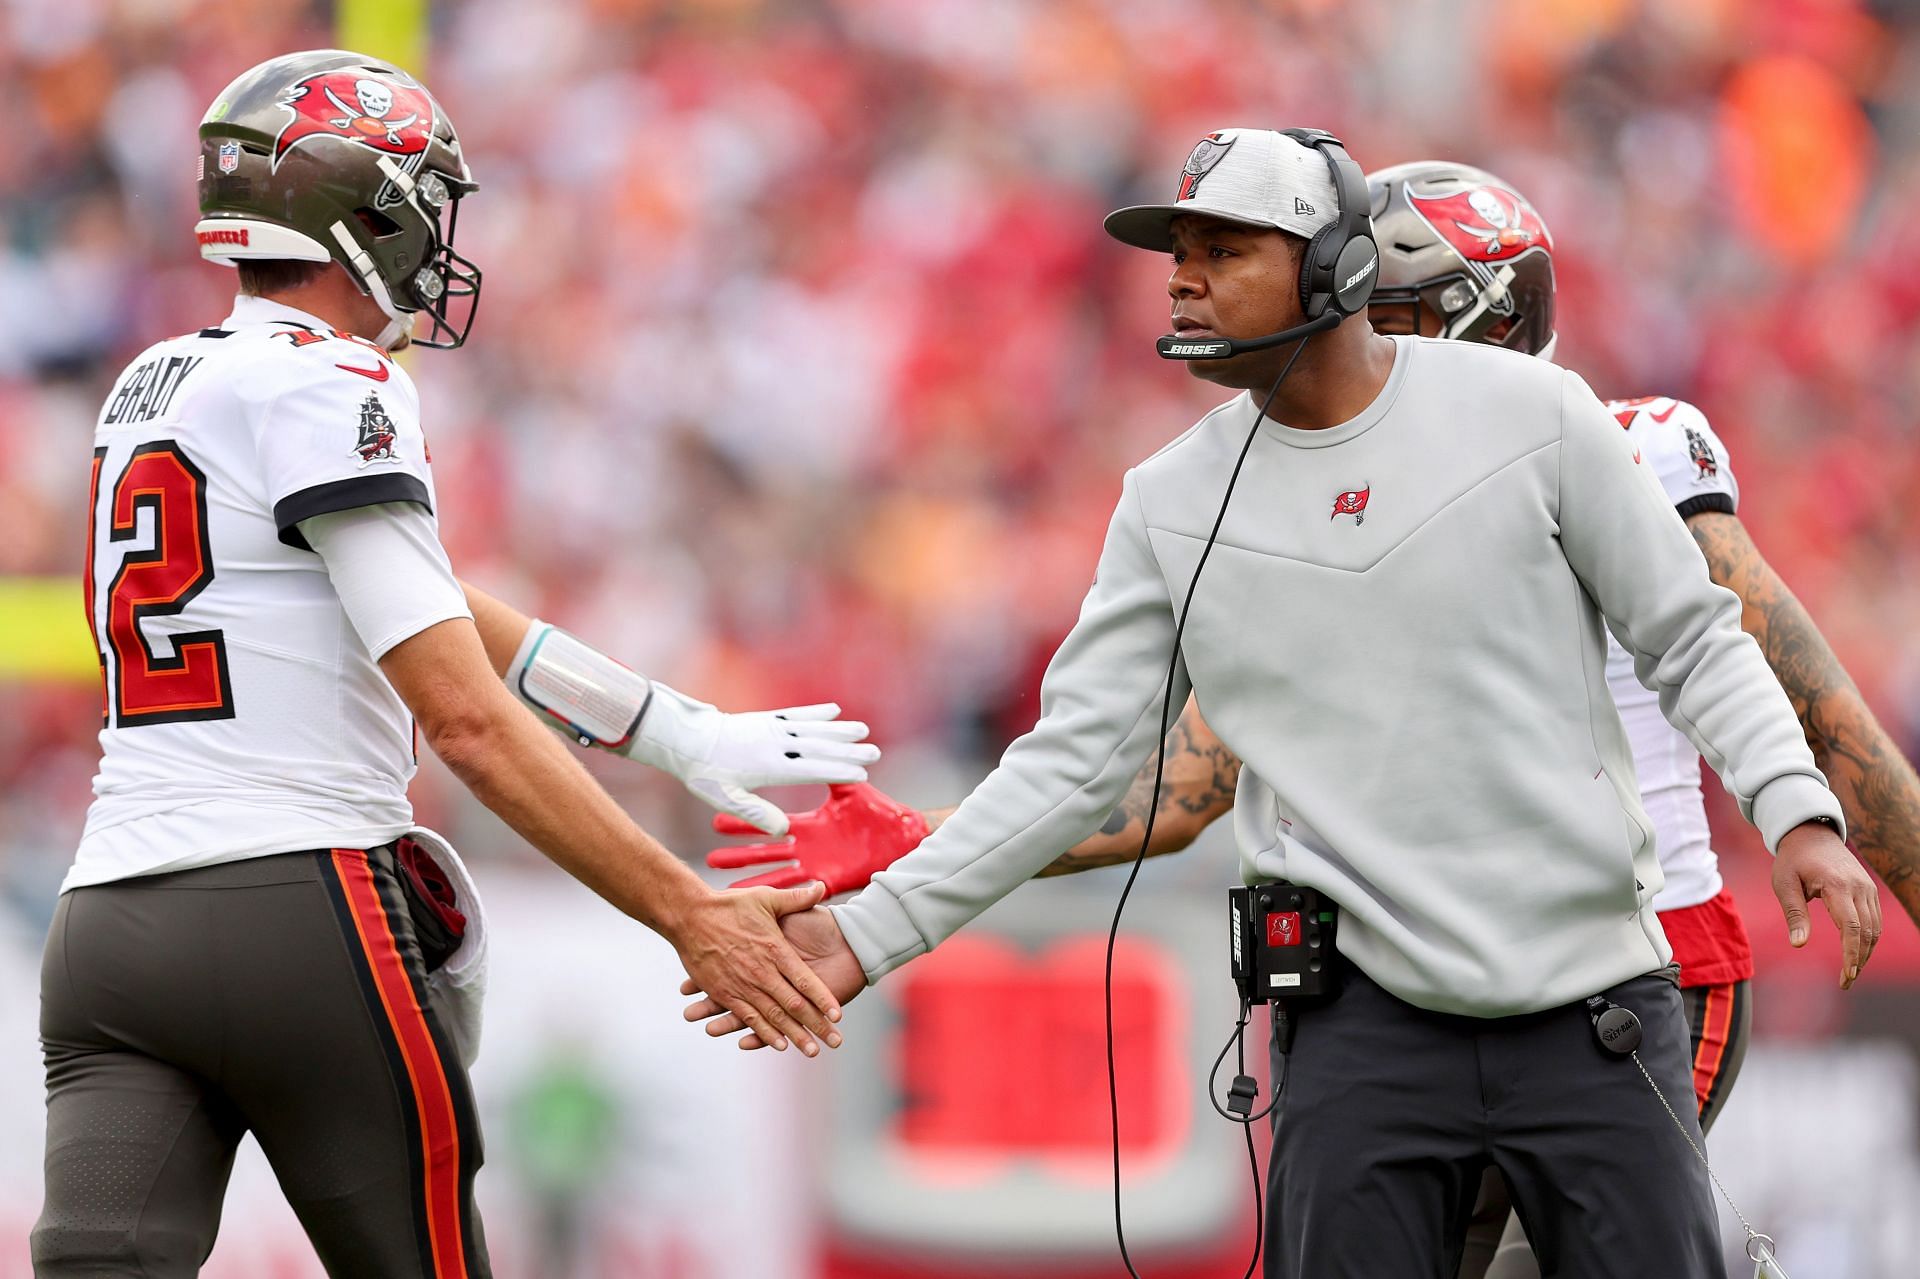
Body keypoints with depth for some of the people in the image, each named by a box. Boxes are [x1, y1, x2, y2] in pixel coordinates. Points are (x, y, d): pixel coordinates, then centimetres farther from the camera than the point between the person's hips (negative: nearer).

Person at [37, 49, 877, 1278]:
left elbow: (437, 615, 24)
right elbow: (468, 720, -12)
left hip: (109, 922, 7)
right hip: (303, 904, -7)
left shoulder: (153, 390, 20)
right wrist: (689, 912, -9)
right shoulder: (325, 392, -7)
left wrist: (686, 734, 25)